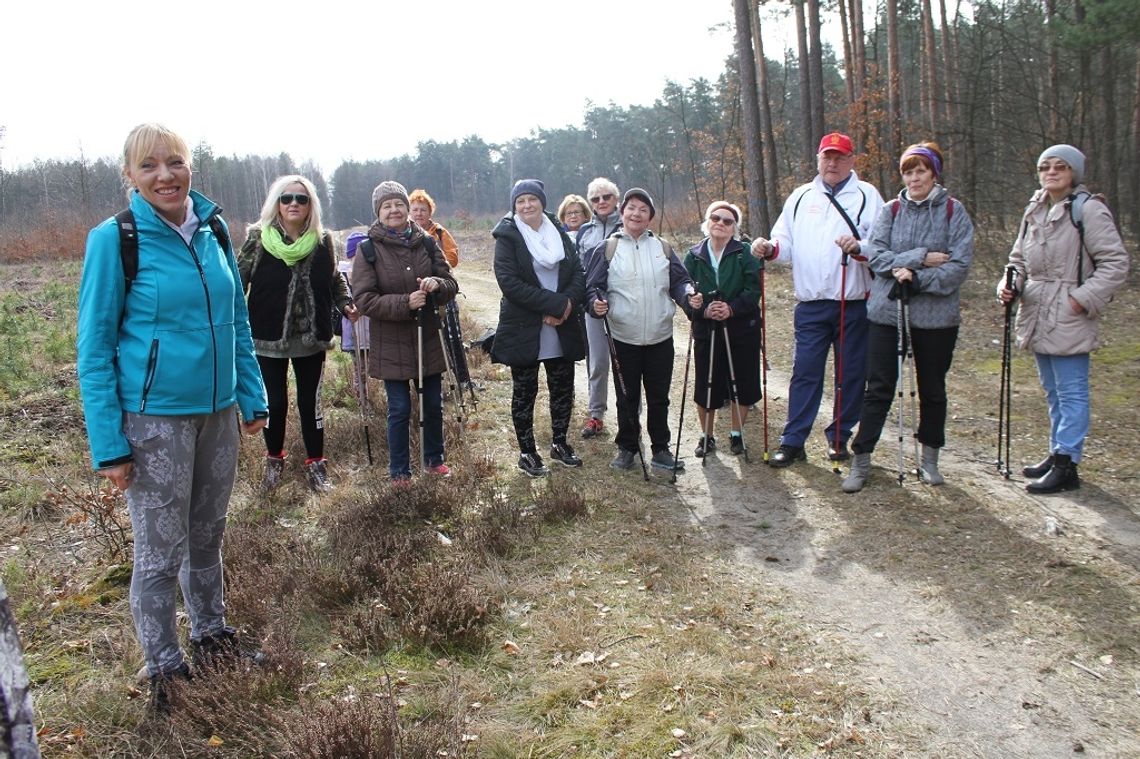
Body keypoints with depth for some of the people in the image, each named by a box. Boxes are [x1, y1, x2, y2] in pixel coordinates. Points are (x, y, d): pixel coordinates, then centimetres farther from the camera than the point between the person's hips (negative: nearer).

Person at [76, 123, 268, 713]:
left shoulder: (214, 230, 3)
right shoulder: (114, 239, -11)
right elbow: (94, 348, -9)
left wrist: (253, 398, 9)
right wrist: (108, 443, -12)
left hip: (218, 411, 5)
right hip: (153, 418, -5)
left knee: (207, 536, 18)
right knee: (160, 550, 6)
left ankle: (212, 637, 37)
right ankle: (164, 671, 23)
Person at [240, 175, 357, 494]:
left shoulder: (323, 241, 0)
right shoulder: (258, 239, -6)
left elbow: (335, 280, 14)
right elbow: (238, 280, -3)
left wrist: (347, 305, -3)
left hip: (311, 338, 1)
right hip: (268, 338, -1)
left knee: (310, 401, 8)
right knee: (274, 402, 7)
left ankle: (315, 463, 24)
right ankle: (274, 459, 30)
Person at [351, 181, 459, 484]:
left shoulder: (427, 243, 2)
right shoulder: (368, 250, -6)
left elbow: (451, 284, 4)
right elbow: (364, 300, -11)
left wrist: (437, 285, -20)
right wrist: (404, 303, -25)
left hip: (428, 338, 3)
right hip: (391, 343, -3)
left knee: (434, 404, 13)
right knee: (400, 408, 2)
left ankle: (434, 459, 33)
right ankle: (399, 470, 20)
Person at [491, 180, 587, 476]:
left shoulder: (559, 233, 9)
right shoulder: (507, 237, -6)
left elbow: (579, 273, 5)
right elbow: (509, 281, -17)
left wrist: (568, 303, -15)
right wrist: (554, 303, -21)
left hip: (562, 328, 5)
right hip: (523, 329, -4)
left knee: (563, 388, 12)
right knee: (524, 392, 6)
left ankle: (559, 443, 30)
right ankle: (527, 453, 19)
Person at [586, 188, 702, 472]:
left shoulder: (663, 248, 9)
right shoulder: (607, 249, 1)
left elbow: (679, 281, 10)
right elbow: (594, 286, 0)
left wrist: (689, 295, -11)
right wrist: (597, 303, -21)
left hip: (660, 337, 2)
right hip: (623, 338, -2)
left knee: (659, 397, 10)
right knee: (627, 398, 9)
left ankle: (661, 450, 23)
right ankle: (627, 448, 25)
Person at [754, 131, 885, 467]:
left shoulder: (867, 196, 3)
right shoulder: (801, 197, 12)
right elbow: (786, 243, 8)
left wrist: (860, 248, -26)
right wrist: (769, 248, -13)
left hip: (854, 304, -1)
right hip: (810, 304, 1)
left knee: (851, 374, 7)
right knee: (805, 373, 1)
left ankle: (839, 437, 21)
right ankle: (793, 441, 6)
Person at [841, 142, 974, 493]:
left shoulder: (953, 211, -1)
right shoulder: (890, 210, 5)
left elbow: (959, 265, -9)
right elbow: (876, 255, -6)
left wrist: (916, 278, -19)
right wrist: (920, 258, -16)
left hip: (936, 315, 0)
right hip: (887, 311, 1)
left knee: (932, 389, 13)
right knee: (878, 388, 2)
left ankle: (929, 458, 29)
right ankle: (861, 460, 8)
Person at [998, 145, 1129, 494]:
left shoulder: (1088, 209, -10)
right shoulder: (1035, 210, 12)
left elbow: (1115, 262, -12)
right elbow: (1020, 259, 18)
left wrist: (1084, 299, -16)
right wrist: (1010, 285, -1)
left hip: (1068, 321, -8)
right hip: (1038, 318, 8)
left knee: (1071, 393, -2)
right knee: (1054, 392, 17)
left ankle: (1066, 465, 2)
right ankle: (1058, 452, 29)